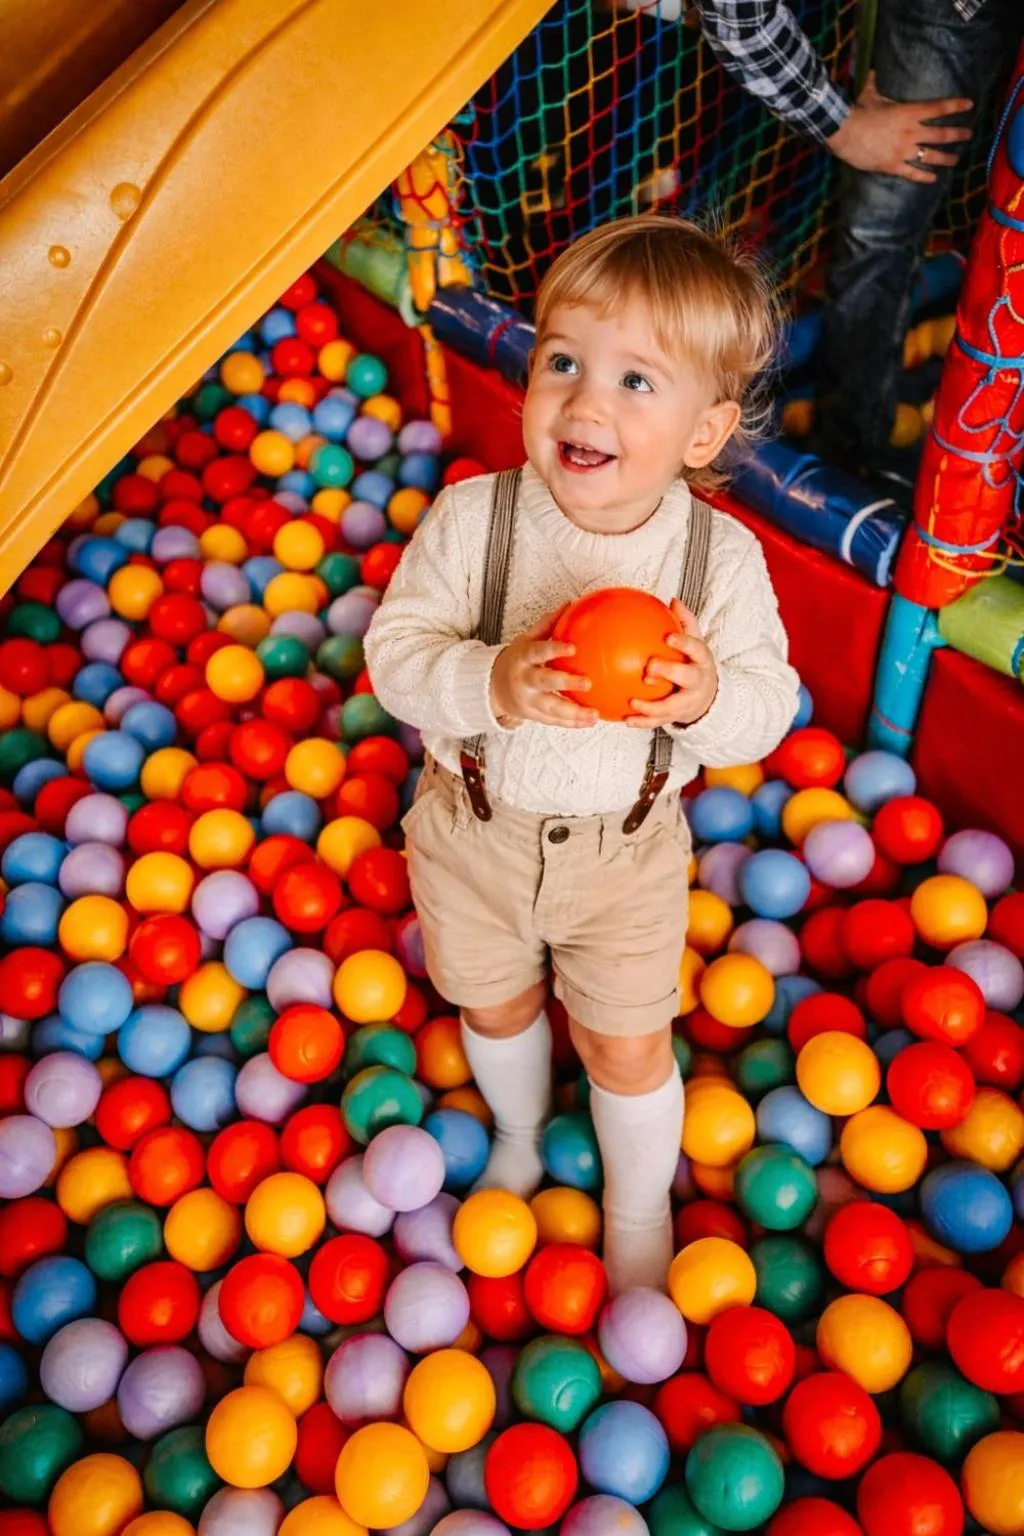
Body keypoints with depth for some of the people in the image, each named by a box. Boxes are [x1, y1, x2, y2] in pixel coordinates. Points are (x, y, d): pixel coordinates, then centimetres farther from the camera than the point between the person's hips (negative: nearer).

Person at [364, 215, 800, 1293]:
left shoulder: (723, 557, -18)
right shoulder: (472, 517, -20)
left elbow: (768, 703, -14)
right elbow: (396, 651, -18)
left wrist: (709, 698, -37)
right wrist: (490, 685, -38)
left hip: (626, 852, -1)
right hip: (475, 830, 1)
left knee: (628, 1050, 13)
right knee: (495, 1010, 25)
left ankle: (639, 1212, 47)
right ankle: (519, 1134, 61)